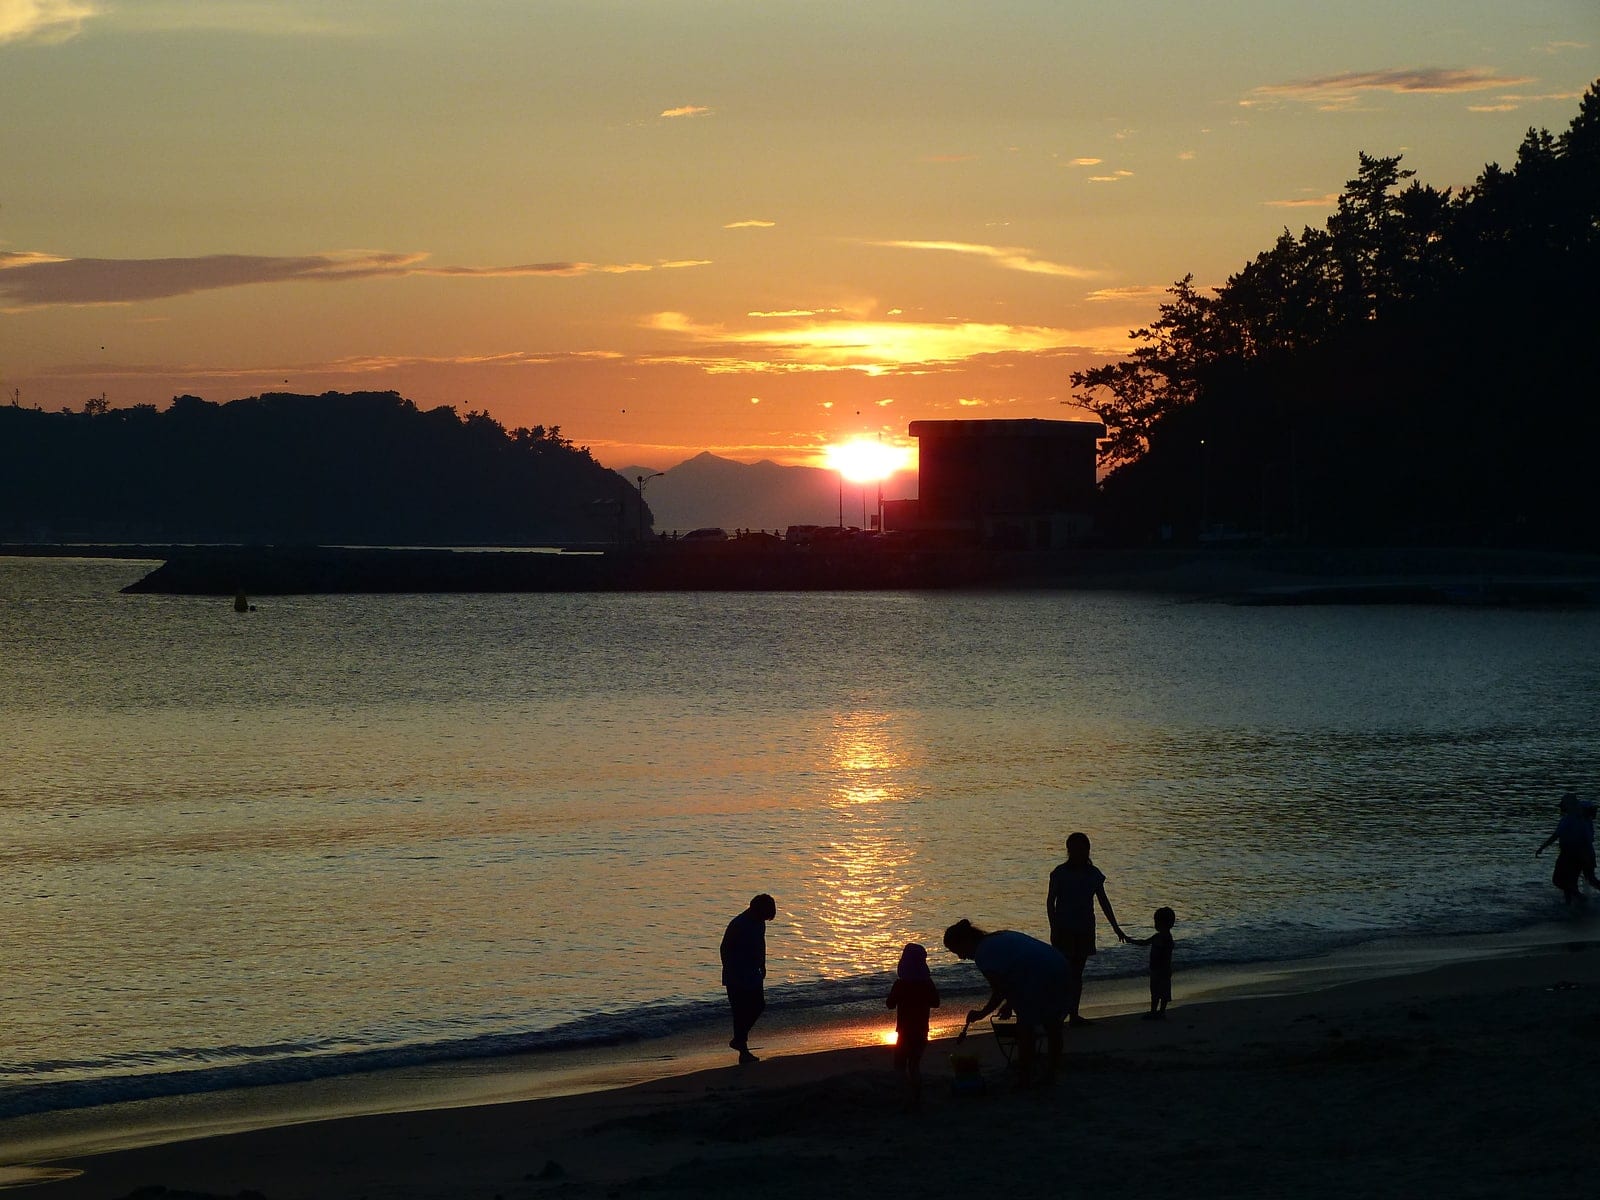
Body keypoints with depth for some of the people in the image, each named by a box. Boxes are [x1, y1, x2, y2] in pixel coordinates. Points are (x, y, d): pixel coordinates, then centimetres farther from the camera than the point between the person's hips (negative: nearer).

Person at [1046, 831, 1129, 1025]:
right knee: (1066, 970, -11)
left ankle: (1073, 1013, 9)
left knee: (1077, 972, 7)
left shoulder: (1093, 874, 6)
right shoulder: (1060, 873, -6)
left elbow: (1104, 902, 12)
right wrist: (1054, 928, -12)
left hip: (1084, 929, 4)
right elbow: (1050, 901, -4)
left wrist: (1116, 928, 12)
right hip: (1065, 929, -4)